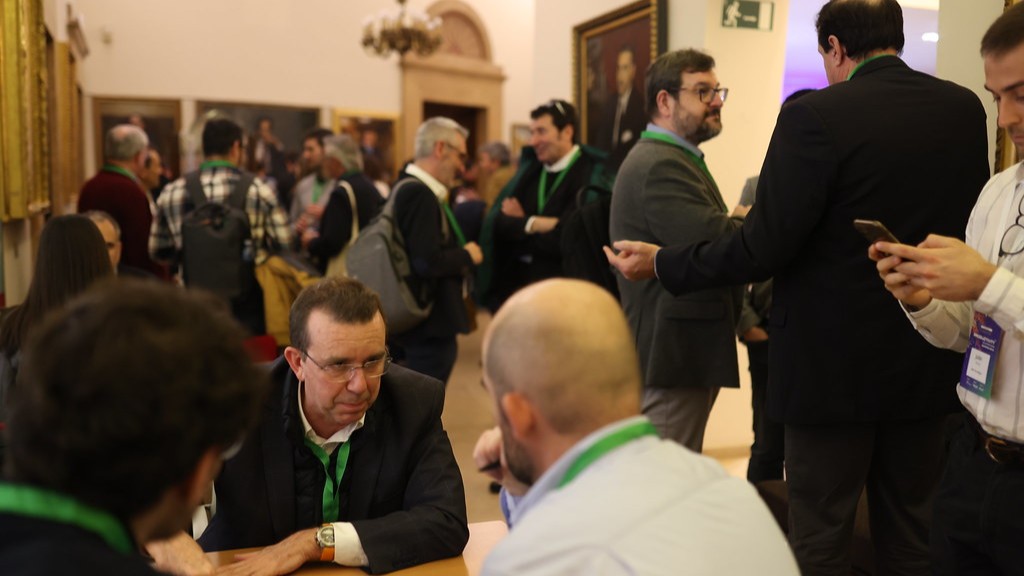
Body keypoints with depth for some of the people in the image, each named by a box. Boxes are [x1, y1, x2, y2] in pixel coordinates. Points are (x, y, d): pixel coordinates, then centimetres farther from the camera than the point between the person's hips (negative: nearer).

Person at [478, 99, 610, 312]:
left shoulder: (591, 173, -8)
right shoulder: (529, 166, 11)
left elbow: (568, 238, -18)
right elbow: (496, 221, 2)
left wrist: (518, 224, -4)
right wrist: (532, 223, -15)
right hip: (514, 280, 5)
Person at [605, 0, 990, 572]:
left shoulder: (815, 116, -18)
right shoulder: (965, 108, 0)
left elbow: (764, 249, -20)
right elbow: (968, 221, 11)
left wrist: (663, 262, -7)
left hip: (835, 362, -5)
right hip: (929, 363, 6)